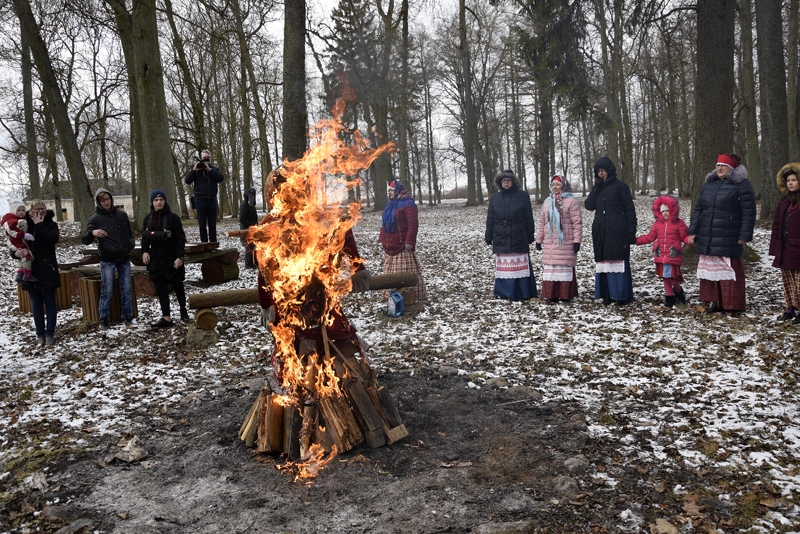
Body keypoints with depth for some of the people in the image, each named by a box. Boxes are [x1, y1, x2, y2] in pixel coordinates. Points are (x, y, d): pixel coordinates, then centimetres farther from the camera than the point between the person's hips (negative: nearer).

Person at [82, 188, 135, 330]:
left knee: (127, 289, 6)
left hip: (124, 258, 3)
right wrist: (92, 233, -30)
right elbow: (85, 240, -9)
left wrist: (131, 243, 1)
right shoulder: (95, 219, -2)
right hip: (107, 260, -3)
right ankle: (104, 320, 10)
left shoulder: (122, 215, 7)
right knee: (107, 290, 0)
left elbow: (130, 233, 22)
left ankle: (128, 317, 16)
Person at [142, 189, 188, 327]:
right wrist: (144, 252, -1)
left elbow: (180, 238, -7)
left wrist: (179, 257, -14)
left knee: (177, 286, 5)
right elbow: (144, 237, 15)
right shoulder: (148, 218, 8)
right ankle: (166, 318, 6)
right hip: (155, 259, 4)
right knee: (161, 289, 3)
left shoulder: (173, 217, -6)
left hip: (171, 258, -4)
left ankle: (183, 309, 30)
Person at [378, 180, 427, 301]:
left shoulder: (408, 204, -11)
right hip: (390, 247, 9)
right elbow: (385, 224, 23)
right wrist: (382, 238, 17)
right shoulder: (390, 205, 18)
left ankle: (418, 296, -1)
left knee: (407, 273, -8)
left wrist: (409, 242, -23)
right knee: (391, 273, 13)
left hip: (402, 247, -9)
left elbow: (413, 225, -18)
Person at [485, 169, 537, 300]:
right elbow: (490, 220, 9)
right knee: (503, 267, 3)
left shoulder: (523, 196, 2)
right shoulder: (495, 198, 8)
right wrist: (488, 238, 6)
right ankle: (504, 292, 10)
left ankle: (522, 292, 6)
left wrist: (530, 237, 1)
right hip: (500, 239, 2)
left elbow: (529, 218, 3)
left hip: (519, 238, -2)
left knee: (519, 265, 0)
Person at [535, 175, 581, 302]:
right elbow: (542, 222, 17)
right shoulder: (547, 202, 14)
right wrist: (539, 239, 15)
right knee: (550, 266, 4)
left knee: (565, 266, -1)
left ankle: (565, 294, 5)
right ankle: (552, 294, 9)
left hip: (566, 242, -5)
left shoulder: (571, 201, -4)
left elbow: (577, 223, -8)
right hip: (550, 242, 5)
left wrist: (577, 240, -13)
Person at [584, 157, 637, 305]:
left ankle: (621, 295, -1)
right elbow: (589, 206, 2)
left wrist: (631, 231, -11)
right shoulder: (598, 188, 15)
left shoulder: (620, 186, -1)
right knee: (603, 262, 4)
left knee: (618, 261, -4)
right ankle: (607, 294, 7)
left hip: (617, 230, -5)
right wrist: (597, 187, -4)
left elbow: (629, 209, -4)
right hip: (601, 231, 5)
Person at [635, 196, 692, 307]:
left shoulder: (679, 223, -1)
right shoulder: (658, 223, 9)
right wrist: (636, 240, 2)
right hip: (660, 256, 4)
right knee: (665, 277, 9)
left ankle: (679, 292, 27)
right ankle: (670, 296, 21)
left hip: (673, 256, -4)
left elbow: (684, 237, 1)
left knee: (673, 278, -3)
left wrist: (690, 240, -22)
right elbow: (649, 237, 10)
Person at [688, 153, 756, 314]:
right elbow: (698, 209, 17)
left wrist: (744, 235, -13)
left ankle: (732, 305, 5)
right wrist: (693, 231, 11)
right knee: (710, 270, 8)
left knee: (728, 270, -3)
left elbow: (748, 212, -9)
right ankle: (714, 301, 16)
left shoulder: (741, 185, -4)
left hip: (728, 240, -6)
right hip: (707, 239, 6)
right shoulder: (708, 184, 15)